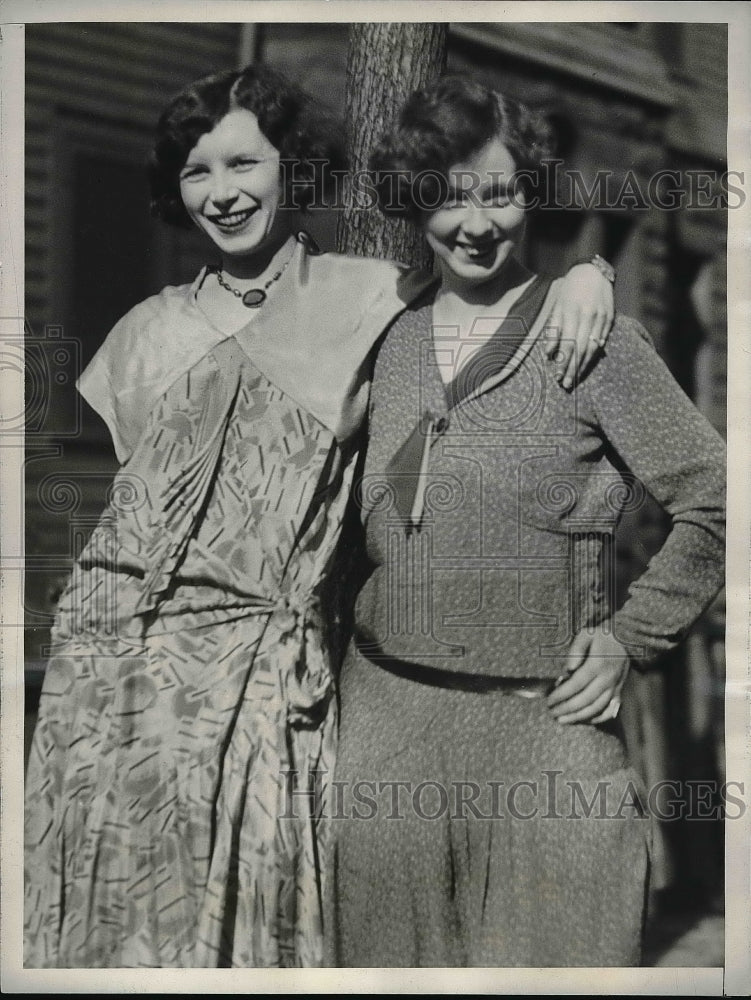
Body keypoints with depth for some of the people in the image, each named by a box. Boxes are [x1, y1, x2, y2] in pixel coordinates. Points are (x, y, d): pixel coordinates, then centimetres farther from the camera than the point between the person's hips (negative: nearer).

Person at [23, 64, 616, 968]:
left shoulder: (368, 298, 5)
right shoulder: (151, 331, 12)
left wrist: (581, 274, -12)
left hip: (256, 666, -2)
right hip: (118, 650, 3)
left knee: (243, 906, 1)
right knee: (118, 909, 7)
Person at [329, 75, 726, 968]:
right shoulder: (390, 340, 9)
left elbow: (715, 500, 0)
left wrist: (630, 634, -5)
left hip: (542, 722, -4)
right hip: (386, 710, 4)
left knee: (550, 949, 2)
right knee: (389, 953, 13)